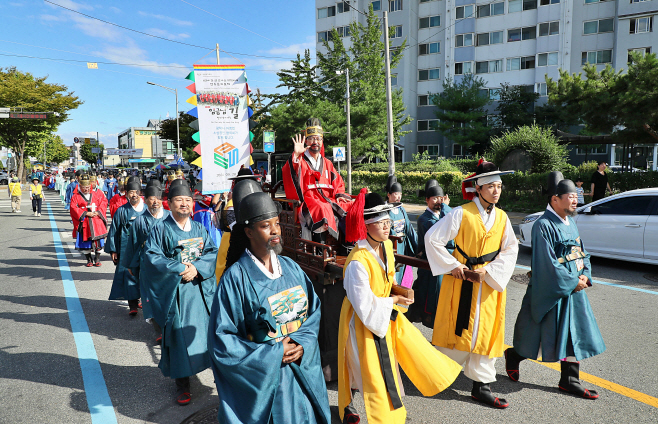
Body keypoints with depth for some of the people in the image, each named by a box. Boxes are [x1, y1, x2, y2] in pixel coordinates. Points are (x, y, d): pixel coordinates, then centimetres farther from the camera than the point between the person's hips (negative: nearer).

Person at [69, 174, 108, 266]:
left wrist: (98, 212, -8)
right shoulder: (75, 196, 4)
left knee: (98, 241, 2)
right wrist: (86, 213, -15)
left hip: (96, 221, 1)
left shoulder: (96, 194, 12)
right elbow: (73, 209, -5)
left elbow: (104, 202, 7)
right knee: (85, 242, 2)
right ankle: (89, 260, 16)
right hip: (84, 223, -1)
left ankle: (97, 259, 16)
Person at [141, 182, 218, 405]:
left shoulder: (199, 229, 9)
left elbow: (213, 253, 2)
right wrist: (180, 268, -19)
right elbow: (151, 258, -12)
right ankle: (182, 382, 16)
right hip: (174, 293, -3)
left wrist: (197, 268, -16)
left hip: (201, 291, 3)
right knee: (179, 336, 3)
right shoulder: (160, 230, -2)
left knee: (205, 332, 8)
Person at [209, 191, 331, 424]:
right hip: (262, 377, -4)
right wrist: (273, 353, -16)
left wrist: (302, 343, -13)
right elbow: (221, 339, -14)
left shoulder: (290, 267, 0)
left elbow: (314, 309, 5)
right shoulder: (236, 277, -15)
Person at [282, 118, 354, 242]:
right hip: (308, 201, -5)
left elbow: (338, 183, 20)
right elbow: (289, 174, -12)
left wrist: (339, 195, 0)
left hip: (328, 199, 5)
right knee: (322, 210, -37)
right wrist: (296, 155, -22)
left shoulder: (327, 163, 24)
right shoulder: (300, 161, 9)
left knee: (350, 206, -20)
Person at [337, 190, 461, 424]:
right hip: (364, 320, -7)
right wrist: (394, 300, -17)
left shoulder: (386, 245, -7)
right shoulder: (357, 262, -32)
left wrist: (395, 287, -1)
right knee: (374, 372, 6)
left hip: (387, 313, 7)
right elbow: (365, 306, -27)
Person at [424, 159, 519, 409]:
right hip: (462, 281, -5)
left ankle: (481, 386, 21)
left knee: (485, 332, 9)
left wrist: (490, 270, -8)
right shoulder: (462, 214, -12)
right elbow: (432, 238, -12)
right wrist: (453, 265, -12)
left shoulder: (502, 217, 4)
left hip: (490, 284, 5)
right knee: (458, 329, 2)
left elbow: (511, 249, 6)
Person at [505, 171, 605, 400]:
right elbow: (548, 263, -21)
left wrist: (585, 275, -2)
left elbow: (582, 252, 14)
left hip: (574, 289, 8)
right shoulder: (543, 225, -18)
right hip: (550, 291, -8)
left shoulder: (570, 222, 9)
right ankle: (513, 355, 31)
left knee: (575, 333, 10)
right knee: (537, 333, 5)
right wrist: (572, 282, -16)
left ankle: (569, 380, 22)